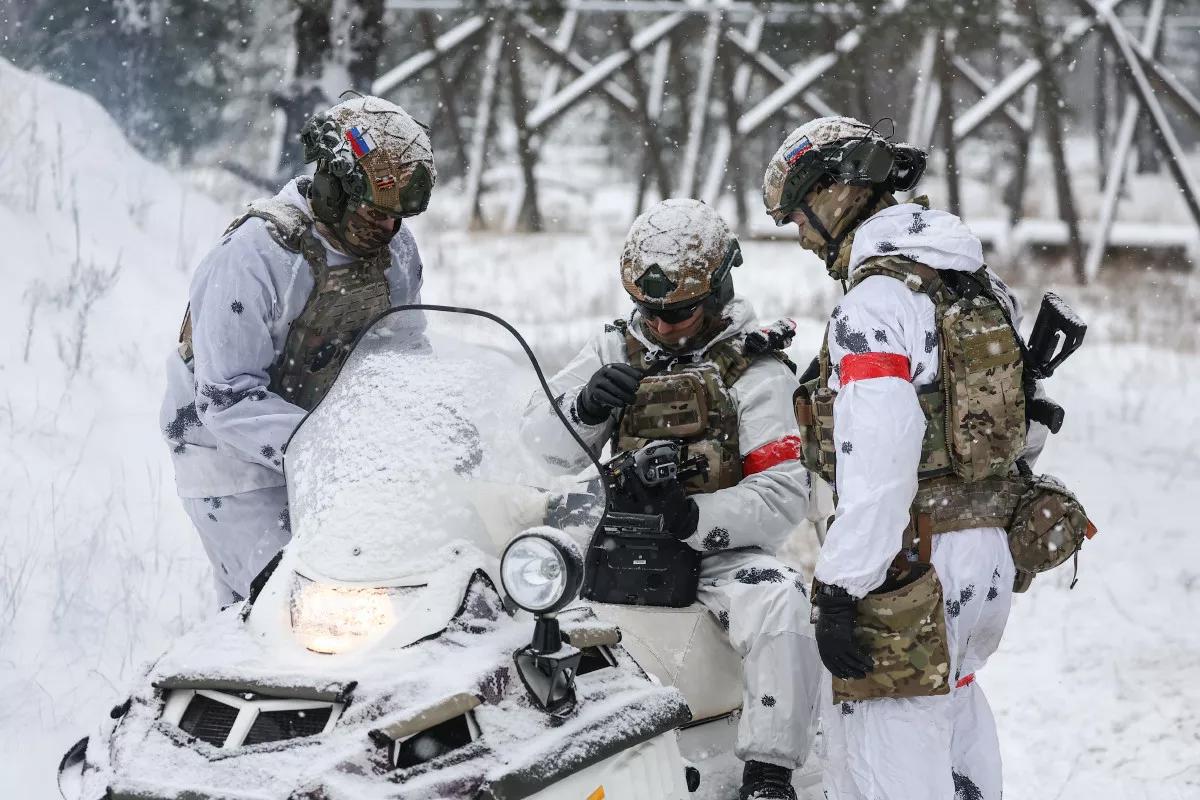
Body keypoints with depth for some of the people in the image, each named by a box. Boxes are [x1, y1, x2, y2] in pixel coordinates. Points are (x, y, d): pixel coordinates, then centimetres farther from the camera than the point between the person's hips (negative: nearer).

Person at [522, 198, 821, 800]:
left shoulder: (757, 373, 0)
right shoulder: (616, 352, 11)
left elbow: (783, 496, -9)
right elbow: (538, 447, 5)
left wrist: (697, 517, -25)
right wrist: (585, 407, -16)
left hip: (717, 551, -3)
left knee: (781, 607, -35)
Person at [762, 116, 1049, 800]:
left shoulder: (876, 305, -15)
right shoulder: (986, 290, 13)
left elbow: (877, 466, -23)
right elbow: (1030, 426, 19)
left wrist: (840, 591, -21)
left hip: (908, 565, -9)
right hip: (991, 554, 9)